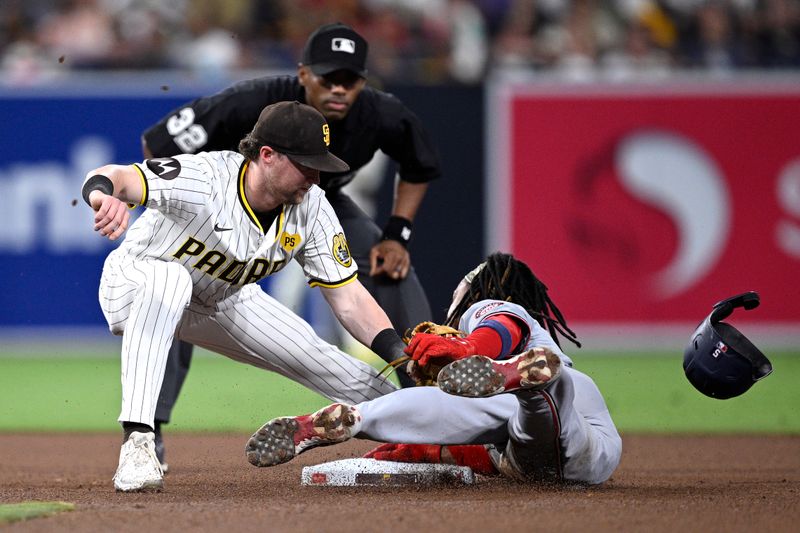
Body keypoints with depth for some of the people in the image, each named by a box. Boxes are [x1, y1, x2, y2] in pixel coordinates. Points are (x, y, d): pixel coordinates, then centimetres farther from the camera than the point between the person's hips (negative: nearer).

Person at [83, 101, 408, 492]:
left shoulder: (311, 208, -17)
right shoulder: (203, 179, -35)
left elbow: (350, 301, -14)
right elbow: (112, 178, -49)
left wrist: (402, 356, -28)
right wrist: (105, 195, -74)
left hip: (224, 302, 6)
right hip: (136, 283, -6)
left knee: (321, 361, -3)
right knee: (169, 278, -41)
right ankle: (136, 442, -45)